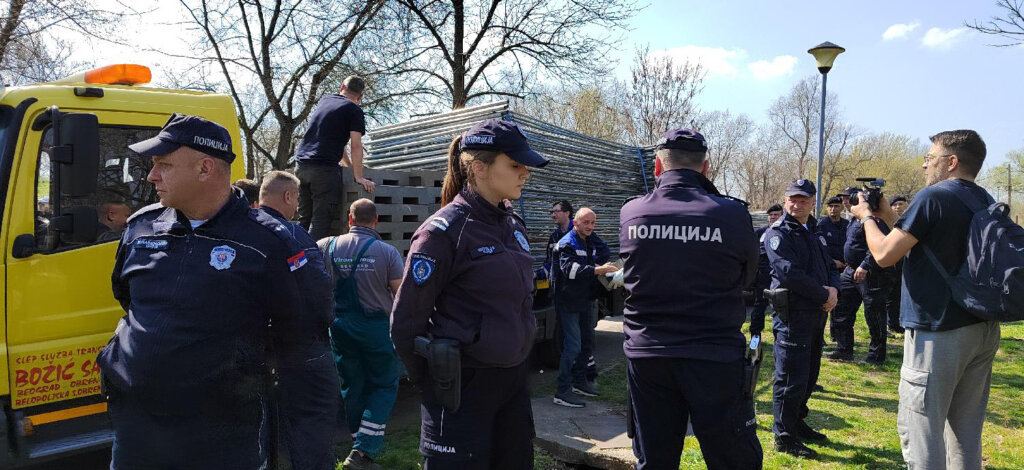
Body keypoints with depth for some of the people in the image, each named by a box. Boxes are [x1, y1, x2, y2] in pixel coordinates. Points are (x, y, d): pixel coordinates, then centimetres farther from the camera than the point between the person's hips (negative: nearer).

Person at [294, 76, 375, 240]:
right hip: (325, 168, -7)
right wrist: (358, 177, -5)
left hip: (301, 163, 7)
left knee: (304, 220, 12)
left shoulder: (325, 99, 22)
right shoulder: (354, 111, 1)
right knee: (320, 222, -7)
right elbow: (356, 146, -8)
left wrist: (349, 165, 31)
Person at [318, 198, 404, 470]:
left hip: (341, 325, 4)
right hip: (377, 326, -4)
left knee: (352, 386, 17)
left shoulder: (328, 247, -5)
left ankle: (361, 447, 31)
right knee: (384, 386, 9)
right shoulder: (387, 252, -13)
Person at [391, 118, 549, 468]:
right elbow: (405, 320, -12)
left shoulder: (513, 225, 7)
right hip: (463, 385, -7)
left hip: (515, 379, 7)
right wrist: (434, 383, -3)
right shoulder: (445, 230, -15)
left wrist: (516, 360, 18)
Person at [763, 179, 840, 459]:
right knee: (791, 379, -3)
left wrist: (834, 289, -6)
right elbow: (789, 273, -22)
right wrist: (824, 294, -15)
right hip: (792, 316, -8)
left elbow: (830, 268, 17)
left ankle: (797, 423, 34)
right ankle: (784, 437, 9)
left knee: (809, 375, 18)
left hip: (817, 315, 9)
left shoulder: (815, 233, 16)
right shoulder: (778, 233, -11)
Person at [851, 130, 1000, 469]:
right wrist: (890, 217, 19)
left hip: (937, 333, -8)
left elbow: (884, 255, -14)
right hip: (984, 330, 8)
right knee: (965, 431, 15)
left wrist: (867, 217, 3)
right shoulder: (987, 203, 12)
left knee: (921, 430, -1)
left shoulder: (933, 197, -13)